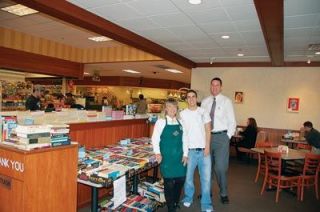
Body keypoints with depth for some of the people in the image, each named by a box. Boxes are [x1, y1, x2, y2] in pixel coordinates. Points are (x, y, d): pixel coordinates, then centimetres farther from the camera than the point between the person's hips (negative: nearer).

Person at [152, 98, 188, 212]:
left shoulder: (180, 122, 8)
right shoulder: (161, 122, -5)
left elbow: (184, 140, 10)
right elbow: (155, 138, -6)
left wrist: (185, 154, 5)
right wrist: (157, 153, -13)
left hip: (179, 157, 5)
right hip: (167, 157, -4)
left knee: (181, 179, 9)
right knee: (169, 182, 1)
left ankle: (176, 203, 34)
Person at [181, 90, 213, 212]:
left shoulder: (203, 112, 4)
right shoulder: (182, 114, 2)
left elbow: (208, 130, 3)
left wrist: (207, 147, -7)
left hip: (203, 150, 0)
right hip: (190, 150, 0)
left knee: (206, 177, 1)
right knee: (188, 176, 10)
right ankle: (188, 197, 33)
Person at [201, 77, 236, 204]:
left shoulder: (226, 101, -2)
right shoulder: (205, 102, 7)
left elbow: (232, 121, -1)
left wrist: (228, 136, -7)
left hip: (221, 136, -3)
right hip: (207, 136, 4)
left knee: (221, 167, -4)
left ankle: (224, 194, 17)